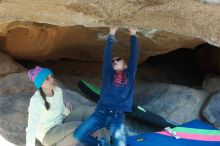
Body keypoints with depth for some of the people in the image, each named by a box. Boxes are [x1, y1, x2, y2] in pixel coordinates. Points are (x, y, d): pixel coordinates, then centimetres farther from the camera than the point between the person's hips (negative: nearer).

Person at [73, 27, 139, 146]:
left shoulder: (129, 74, 19)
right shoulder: (108, 72, 19)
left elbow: (134, 55, 14)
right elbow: (107, 55, 11)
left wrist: (133, 35, 13)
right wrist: (111, 35, 7)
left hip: (118, 114, -2)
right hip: (101, 111, 2)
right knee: (78, 135, -13)